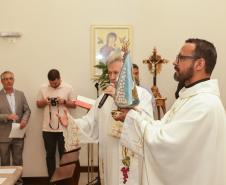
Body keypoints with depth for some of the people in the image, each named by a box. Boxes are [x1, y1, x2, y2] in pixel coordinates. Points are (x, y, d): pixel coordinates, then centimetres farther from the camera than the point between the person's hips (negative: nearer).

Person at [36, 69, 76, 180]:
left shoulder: (68, 88, -3)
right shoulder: (43, 88, 3)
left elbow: (74, 104, 1)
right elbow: (38, 104, 10)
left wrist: (64, 101, -17)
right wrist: (44, 102, -12)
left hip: (63, 128, -2)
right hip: (47, 128, 2)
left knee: (64, 154, 8)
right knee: (50, 154, 11)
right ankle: (51, 178, 23)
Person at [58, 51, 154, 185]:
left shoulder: (142, 94, -7)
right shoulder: (105, 96, 10)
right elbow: (91, 123, 4)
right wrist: (70, 123, -13)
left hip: (132, 158, -4)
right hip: (109, 158, 5)